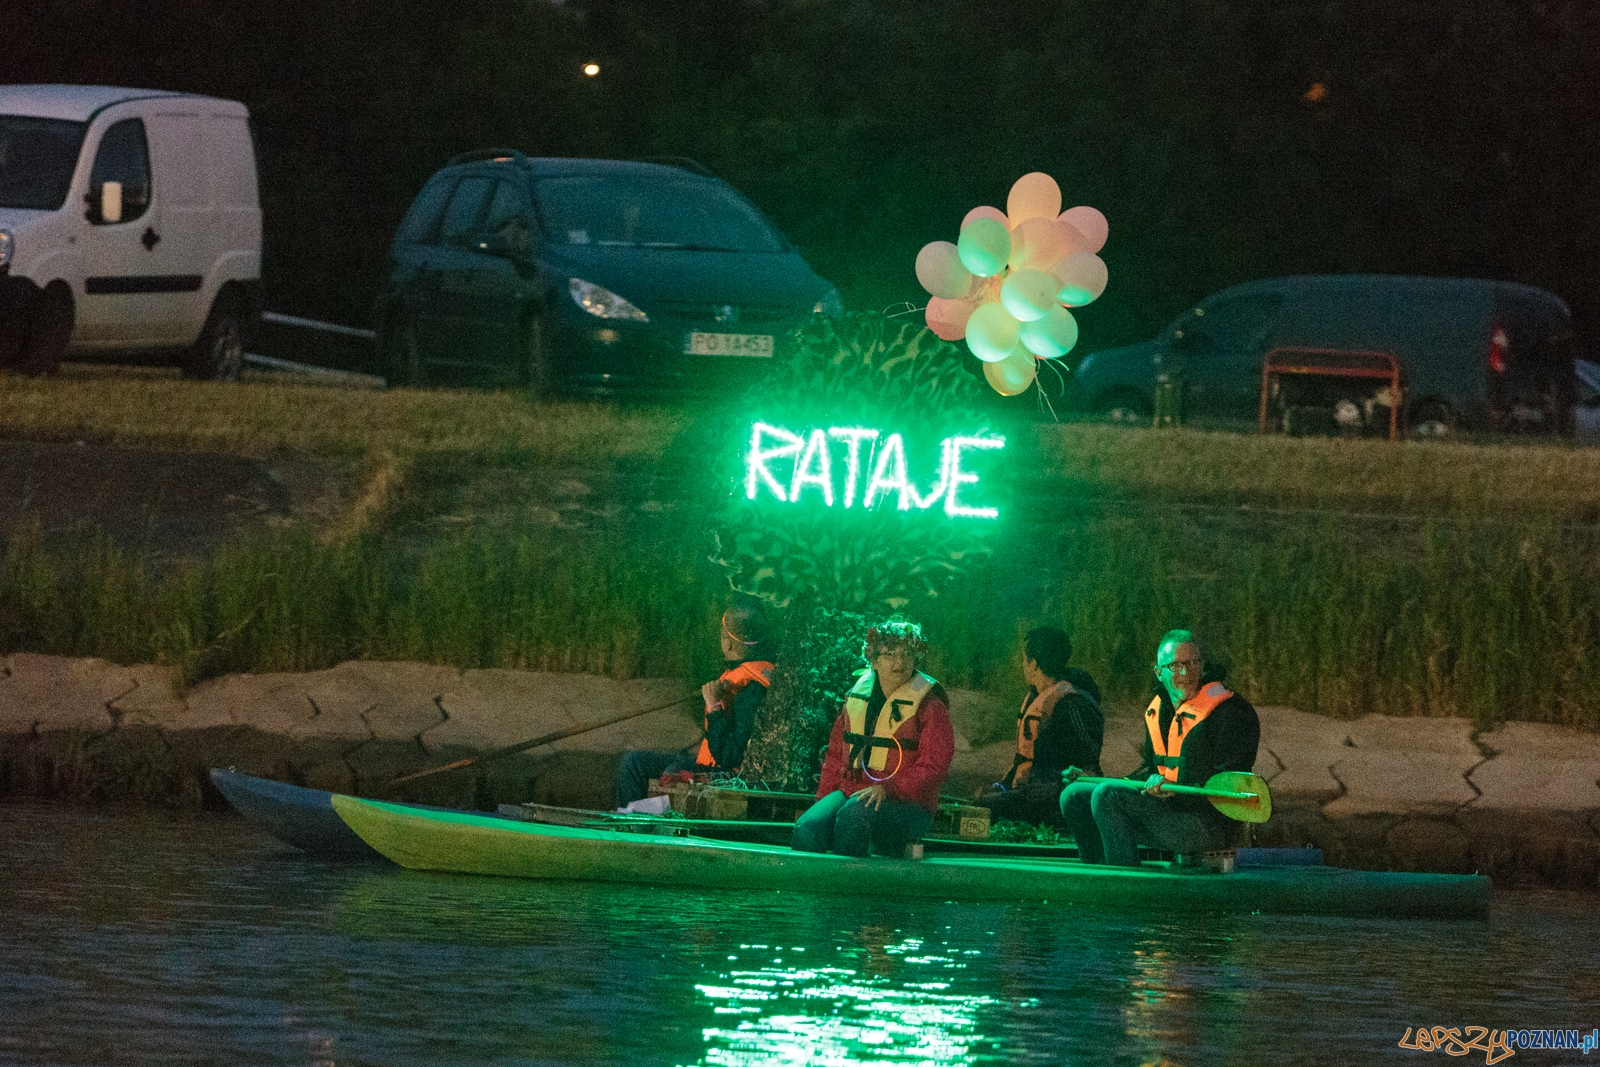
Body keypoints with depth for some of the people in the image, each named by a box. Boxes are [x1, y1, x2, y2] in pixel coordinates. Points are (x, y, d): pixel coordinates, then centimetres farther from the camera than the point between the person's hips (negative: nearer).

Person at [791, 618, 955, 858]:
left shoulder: (928, 705, -2)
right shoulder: (857, 696, 14)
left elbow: (934, 766, -9)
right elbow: (836, 754, 21)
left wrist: (887, 789, -21)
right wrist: (824, 800, 9)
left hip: (906, 804, -5)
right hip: (850, 791, 5)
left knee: (853, 815, -38)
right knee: (807, 828, -26)